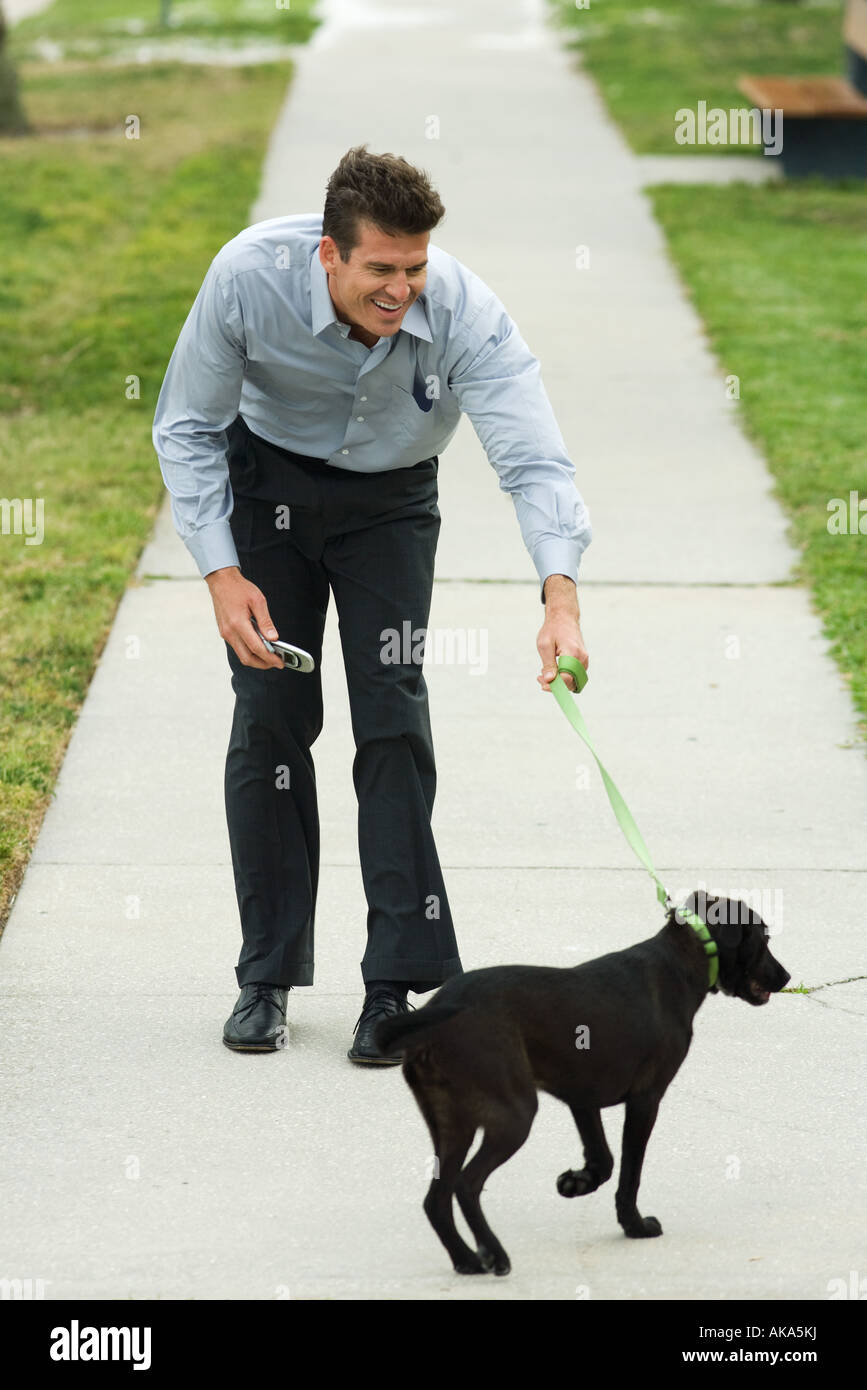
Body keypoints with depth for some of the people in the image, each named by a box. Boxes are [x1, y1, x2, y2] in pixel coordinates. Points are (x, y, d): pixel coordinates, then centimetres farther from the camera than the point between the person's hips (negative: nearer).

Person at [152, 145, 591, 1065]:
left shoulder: (465, 313, -32)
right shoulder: (249, 276, -30)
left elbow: (533, 458, -41)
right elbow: (186, 428, -16)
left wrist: (560, 596, -57)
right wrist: (221, 573, -23)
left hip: (392, 503, 0)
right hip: (269, 481, 0)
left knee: (394, 719, -11)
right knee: (270, 719, -5)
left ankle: (396, 982, -6)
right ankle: (267, 976, 8)